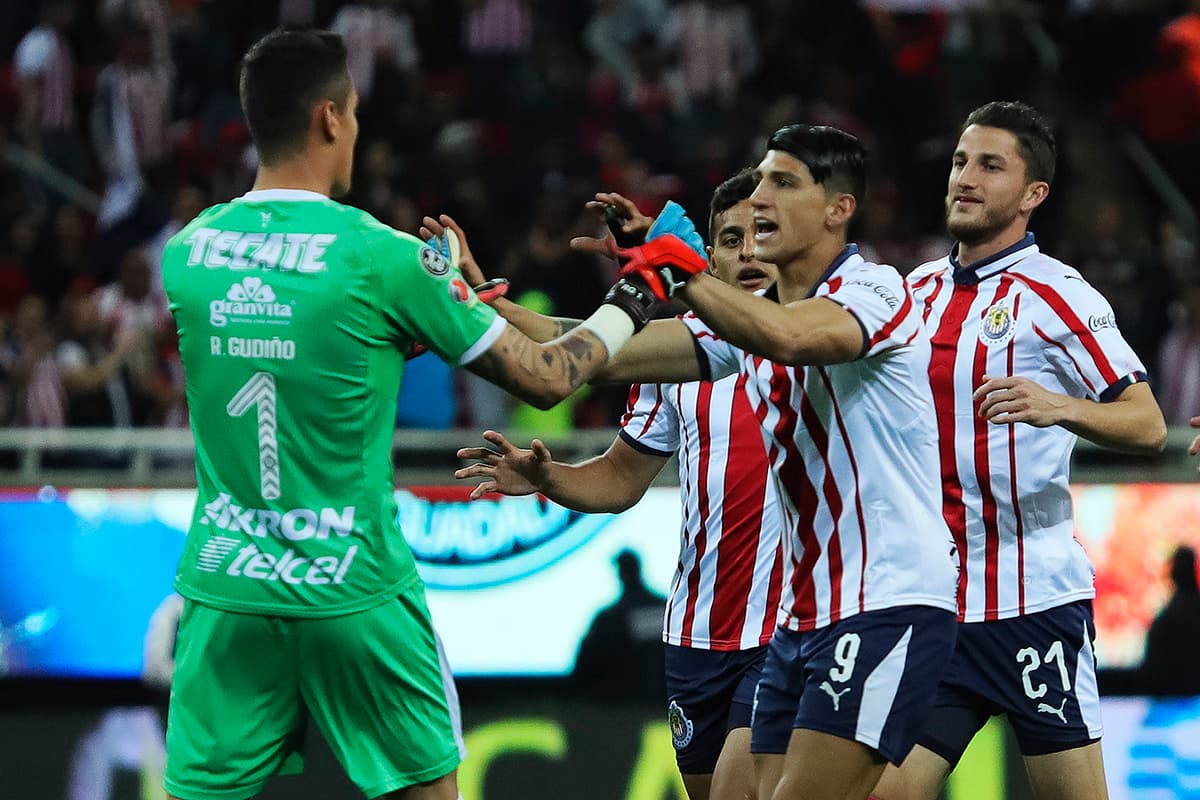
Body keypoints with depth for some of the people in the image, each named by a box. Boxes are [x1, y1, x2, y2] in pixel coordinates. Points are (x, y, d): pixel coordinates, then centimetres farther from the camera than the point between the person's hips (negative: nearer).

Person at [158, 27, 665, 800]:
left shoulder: (186, 251, 2)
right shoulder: (383, 257, -11)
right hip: (352, 592, -3)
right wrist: (625, 310, 16)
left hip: (225, 588, 3)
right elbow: (544, 379, -3)